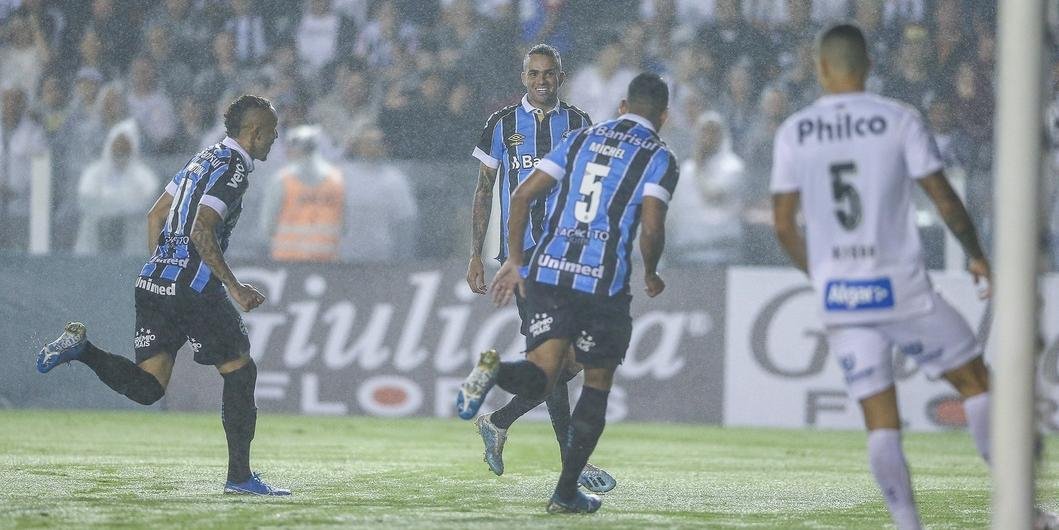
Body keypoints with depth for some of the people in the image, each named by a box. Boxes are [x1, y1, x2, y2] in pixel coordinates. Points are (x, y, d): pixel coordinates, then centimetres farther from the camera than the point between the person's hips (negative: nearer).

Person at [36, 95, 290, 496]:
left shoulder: (204, 159, 19)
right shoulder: (232, 169, -9)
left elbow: (155, 216, 23)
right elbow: (201, 231, -21)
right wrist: (233, 286, -17)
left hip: (154, 282, 8)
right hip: (195, 289, -8)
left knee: (147, 387, 3)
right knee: (240, 370, 5)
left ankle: (80, 347, -14)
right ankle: (239, 475, 6)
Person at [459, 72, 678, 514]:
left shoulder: (581, 138, 16)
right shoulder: (658, 158, 4)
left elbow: (522, 195, 10)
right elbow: (651, 229, -9)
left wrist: (515, 261, 16)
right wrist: (650, 274, 11)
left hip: (547, 270, 3)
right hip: (604, 281, -3)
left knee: (540, 378, 0)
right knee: (597, 385, 13)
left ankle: (494, 371, -34)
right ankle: (566, 491, 12)